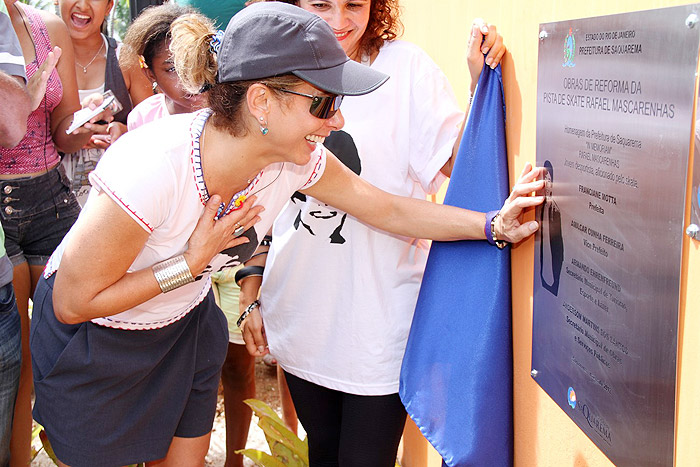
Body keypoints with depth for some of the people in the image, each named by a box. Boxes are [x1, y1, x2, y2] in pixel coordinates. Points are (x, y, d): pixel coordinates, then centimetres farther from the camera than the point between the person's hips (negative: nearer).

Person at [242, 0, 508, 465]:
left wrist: (481, 82, -25)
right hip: (300, 312, 4)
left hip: (378, 318, -4)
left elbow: (458, 161, -13)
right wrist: (251, 297, 13)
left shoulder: (404, 66, -6)